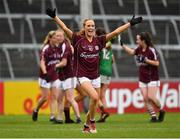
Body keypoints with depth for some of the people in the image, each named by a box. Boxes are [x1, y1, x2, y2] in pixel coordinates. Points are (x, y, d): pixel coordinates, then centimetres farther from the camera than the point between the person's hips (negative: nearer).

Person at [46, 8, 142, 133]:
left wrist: (131, 23, 0)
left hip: (95, 76, 4)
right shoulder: (78, 40, -4)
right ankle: (92, 121, -4)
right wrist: (54, 16, -20)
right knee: (95, 97, -23)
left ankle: (87, 126, 27)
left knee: (95, 103, 8)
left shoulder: (99, 41, 3)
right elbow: (65, 28, -11)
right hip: (83, 75, -4)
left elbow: (116, 32, 2)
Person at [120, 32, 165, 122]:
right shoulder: (139, 49, 5)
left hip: (152, 79, -6)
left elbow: (157, 63, -16)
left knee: (151, 97, -15)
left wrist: (146, 60, -22)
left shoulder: (151, 50, -14)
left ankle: (161, 111, 10)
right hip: (142, 79, 6)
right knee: (145, 98, -4)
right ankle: (153, 116, 1)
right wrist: (122, 45, 18)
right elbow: (131, 52, 23)